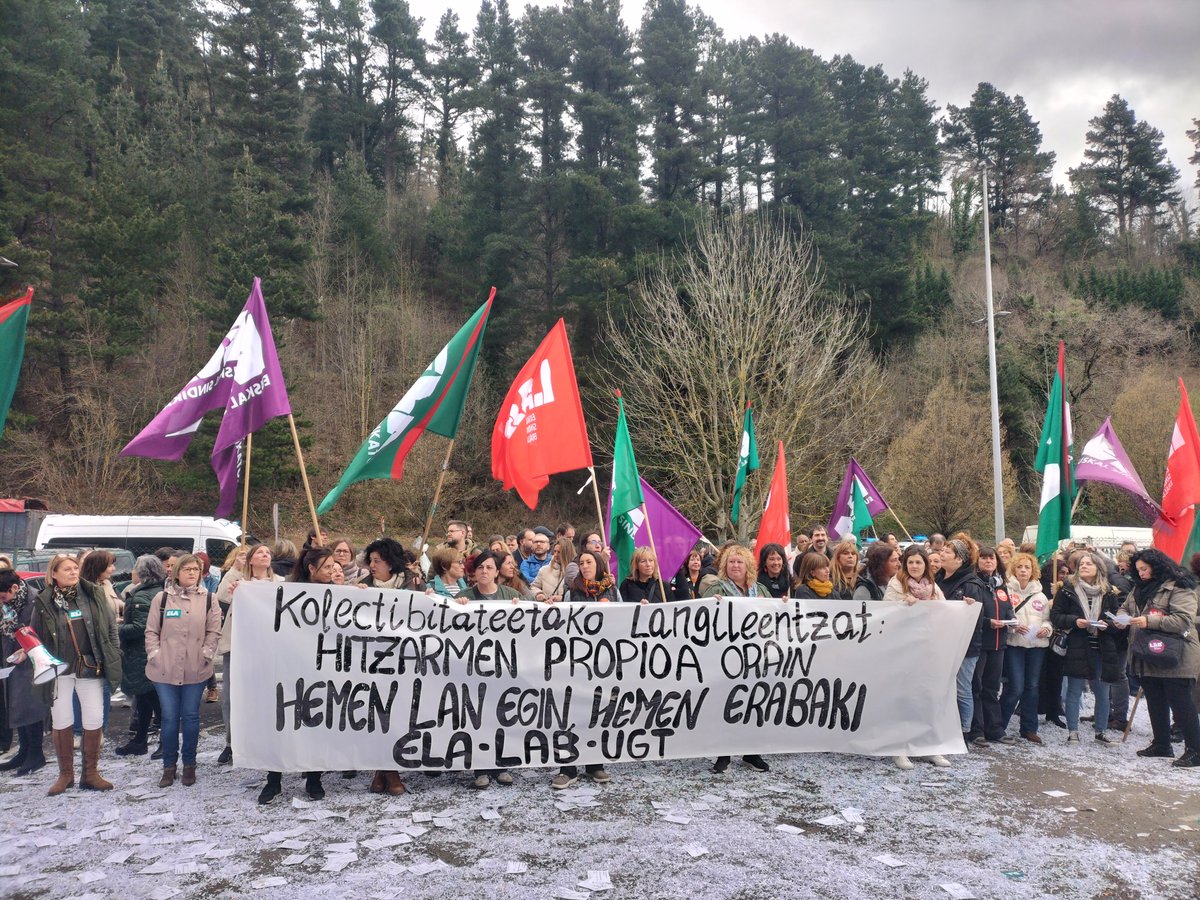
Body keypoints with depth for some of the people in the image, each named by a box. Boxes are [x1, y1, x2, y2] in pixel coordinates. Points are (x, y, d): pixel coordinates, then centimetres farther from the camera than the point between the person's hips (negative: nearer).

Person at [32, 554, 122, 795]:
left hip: (90, 667, 0)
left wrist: (113, 657, 2)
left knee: (94, 719, 1)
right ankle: (65, 773, 22)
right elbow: (35, 637, 5)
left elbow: (110, 626, 6)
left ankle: (90, 773, 15)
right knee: (61, 721, 6)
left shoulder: (93, 594, 1)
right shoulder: (44, 602, -1)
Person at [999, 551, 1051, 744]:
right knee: (1015, 688, -9)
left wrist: (1046, 628, -5)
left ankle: (1029, 729, 20)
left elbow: (1048, 619, 16)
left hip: (1037, 645, 5)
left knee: (1032, 687, 9)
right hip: (1014, 644, -5)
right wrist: (1013, 626, -20)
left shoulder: (1040, 595, 12)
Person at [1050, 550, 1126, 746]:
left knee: (1102, 693, 11)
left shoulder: (1109, 592, 4)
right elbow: (1055, 616, -1)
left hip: (1102, 650, 2)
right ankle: (1072, 731, 12)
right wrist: (1074, 621, -17)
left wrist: (1107, 625, -11)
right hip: (1076, 649, -2)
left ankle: (1101, 730, 26)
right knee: (1074, 691, 3)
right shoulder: (1068, 590, -1)